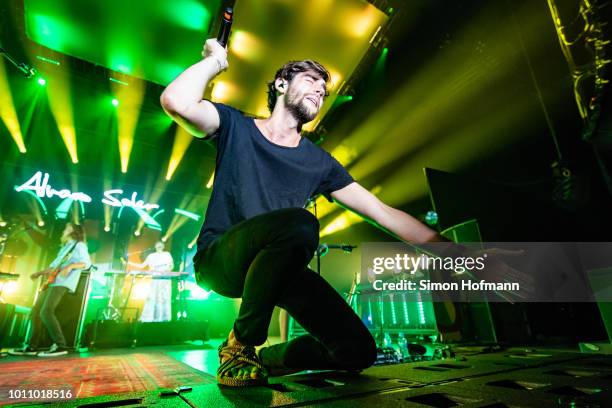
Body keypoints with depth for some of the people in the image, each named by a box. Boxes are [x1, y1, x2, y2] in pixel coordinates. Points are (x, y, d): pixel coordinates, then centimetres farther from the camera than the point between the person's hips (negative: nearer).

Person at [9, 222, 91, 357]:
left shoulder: (79, 245, 0)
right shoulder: (65, 247, 28)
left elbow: (87, 263, -15)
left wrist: (70, 266, -29)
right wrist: (40, 273, 21)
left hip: (63, 283, -10)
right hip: (50, 282, 10)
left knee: (46, 312, -21)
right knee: (35, 313, 10)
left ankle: (60, 345, -20)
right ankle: (32, 347, 18)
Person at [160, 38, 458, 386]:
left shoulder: (320, 162, 9)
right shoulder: (235, 127, 3)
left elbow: (383, 212, 5)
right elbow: (177, 102, -19)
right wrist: (217, 59, -1)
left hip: (278, 267, 4)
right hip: (221, 257, -3)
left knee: (359, 350, -10)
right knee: (300, 223, -35)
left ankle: (267, 357, 15)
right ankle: (239, 347, -11)